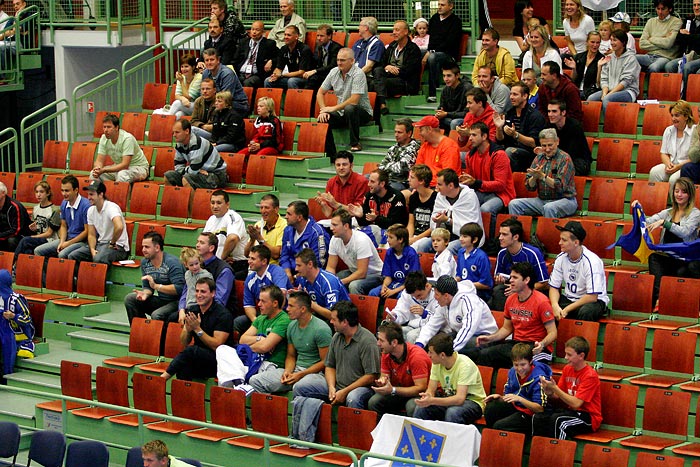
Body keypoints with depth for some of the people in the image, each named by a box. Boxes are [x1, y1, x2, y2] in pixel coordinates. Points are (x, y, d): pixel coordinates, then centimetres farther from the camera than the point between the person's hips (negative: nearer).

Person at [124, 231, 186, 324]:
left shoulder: (172, 262, -18)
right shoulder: (145, 262, 6)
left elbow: (179, 288, -25)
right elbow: (147, 287, 11)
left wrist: (156, 286, -26)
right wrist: (145, 293, -13)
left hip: (177, 301, -8)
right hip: (161, 300, 8)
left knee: (156, 315, -35)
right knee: (129, 299, -4)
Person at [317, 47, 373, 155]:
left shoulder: (358, 74, -17)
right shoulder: (334, 72, 3)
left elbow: (354, 101, -25)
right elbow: (320, 92, 10)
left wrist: (334, 108, -19)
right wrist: (323, 110, -6)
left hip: (362, 112, -6)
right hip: (342, 113, 6)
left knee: (349, 108, -37)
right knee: (323, 120, -19)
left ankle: (355, 143, -21)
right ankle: (331, 155, -11)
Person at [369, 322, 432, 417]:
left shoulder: (416, 356, -24)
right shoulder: (386, 354, -4)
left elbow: (421, 388, -25)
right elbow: (384, 376, 6)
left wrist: (393, 390, -31)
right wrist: (382, 381, -20)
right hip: (402, 391, 6)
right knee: (374, 402, -18)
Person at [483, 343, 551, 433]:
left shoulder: (539, 378, -19)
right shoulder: (512, 372, 4)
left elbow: (540, 408, -22)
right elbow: (508, 396, 17)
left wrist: (519, 399, -32)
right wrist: (499, 397, -7)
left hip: (530, 412, -8)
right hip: (516, 407, 8)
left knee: (499, 426, -27)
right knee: (490, 407, -16)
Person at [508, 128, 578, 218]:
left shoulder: (564, 159, -7)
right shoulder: (539, 158, 10)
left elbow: (560, 187, -17)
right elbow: (529, 187, 6)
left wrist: (542, 176, -27)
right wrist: (534, 177, -16)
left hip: (564, 200, -6)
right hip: (541, 200, 6)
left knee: (549, 208, -39)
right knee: (513, 204, -12)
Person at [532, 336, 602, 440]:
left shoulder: (590, 376, -15)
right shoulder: (567, 369, 7)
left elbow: (576, 403, -21)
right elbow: (559, 396, 8)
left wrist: (554, 388, -23)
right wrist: (550, 394, -15)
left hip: (589, 417, -7)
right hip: (570, 410, 7)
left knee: (557, 420, -34)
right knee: (538, 417, -18)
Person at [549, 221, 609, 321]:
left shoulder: (591, 261, -21)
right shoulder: (561, 258, -3)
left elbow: (592, 297, -23)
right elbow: (554, 287, 1)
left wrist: (567, 309, -23)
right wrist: (555, 305, -21)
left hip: (594, 301, -5)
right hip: (569, 298, 5)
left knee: (585, 312, -40)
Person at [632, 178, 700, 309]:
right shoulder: (668, 212, 22)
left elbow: (684, 232, -12)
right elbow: (647, 222, 15)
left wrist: (664, 223, -19)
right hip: (665, 257, 3)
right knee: (653, 258, -29)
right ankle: (658, 298, -41)